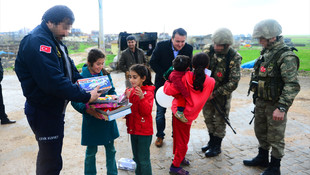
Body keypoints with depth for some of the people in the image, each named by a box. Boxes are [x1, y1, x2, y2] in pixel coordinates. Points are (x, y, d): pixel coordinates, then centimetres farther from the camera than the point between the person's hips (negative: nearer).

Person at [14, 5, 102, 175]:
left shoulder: (55, 41, 10)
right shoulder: (37, 42, -23)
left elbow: (70, 69, 16)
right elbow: (54, 81, -32)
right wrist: (86, 97, -27)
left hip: (55, 109, 10)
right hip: (43, 111, -10)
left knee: (48, 154, 24)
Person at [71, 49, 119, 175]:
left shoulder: (105, 75, 0)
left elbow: (112, 91, 10)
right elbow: (75, 101, -14)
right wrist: (88, 110, -30)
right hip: (91, 119, -4)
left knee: (110, 149, 16)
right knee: (91, 151, 13)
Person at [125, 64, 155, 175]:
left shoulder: (148, 93, -14)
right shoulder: (131, 91, 6)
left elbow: (147, 111, -24)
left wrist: (141, 97, -38)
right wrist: (127, 98, -8)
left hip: (144, 132, -7)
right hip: (133, 129, 7)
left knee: (143, 160, 3)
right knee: (137, 159, 21)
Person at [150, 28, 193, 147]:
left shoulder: (188, 49, -9)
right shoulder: (161, 46, -13)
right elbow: (153, 63, -9)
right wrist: (165, 75, -17)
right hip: (162, 83, -1)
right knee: (160, 111, 7)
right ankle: (160, 136, 24)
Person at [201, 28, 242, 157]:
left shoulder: (234, 58, -22)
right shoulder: (208, 50, -12)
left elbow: (233, 83, -22)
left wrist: (215, 93, -24)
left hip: (223, 93, -4)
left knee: (220, 120, 6)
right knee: (208, 117, 15)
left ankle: (217, 146, 24)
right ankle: (211, 141, 35)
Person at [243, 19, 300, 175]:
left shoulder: (287, 57, -19)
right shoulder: (265, 53, 8)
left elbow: (292, 85, -23)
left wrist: (281, 107, -28)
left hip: (275, 105, -8)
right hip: (261, 102, 8)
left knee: (275, 137, 7)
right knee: (260, 132, 21)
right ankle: (262, 158, 41)